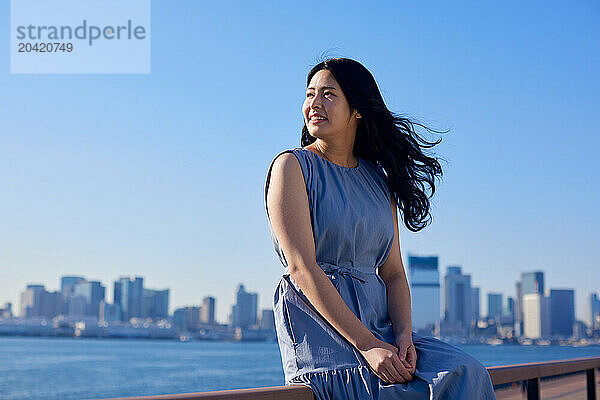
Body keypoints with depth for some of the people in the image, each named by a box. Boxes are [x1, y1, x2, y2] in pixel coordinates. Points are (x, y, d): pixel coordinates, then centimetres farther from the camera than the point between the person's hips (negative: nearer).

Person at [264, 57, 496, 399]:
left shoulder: (378, 180, 15)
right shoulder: (292, 166, -2)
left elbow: (393, 272, 11)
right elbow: (302, 268, -13)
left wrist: (404, 334, -10)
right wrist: (367, 345, -20)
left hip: (379, 326, 6)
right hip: (319, 329, -5)